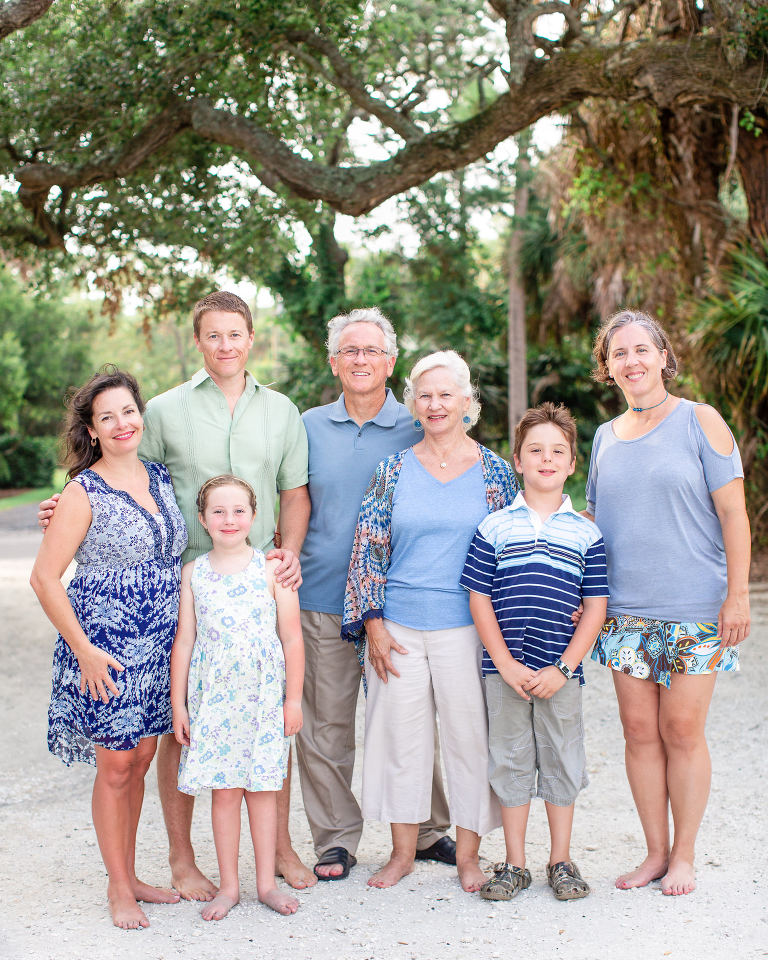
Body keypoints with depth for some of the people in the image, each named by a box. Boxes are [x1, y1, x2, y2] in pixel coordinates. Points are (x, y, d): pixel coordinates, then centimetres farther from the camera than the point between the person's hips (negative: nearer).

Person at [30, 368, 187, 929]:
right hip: (105, 649, -6)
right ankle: (118, 887, 15)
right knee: (116, 766, 1)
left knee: (140, 760, 13)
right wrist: (84, 649, -15)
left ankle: (130, 876, 27)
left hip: (157, 648, 6)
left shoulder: (160, 478, 8)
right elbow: (45, 578, -11)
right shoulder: (84, 492, -10)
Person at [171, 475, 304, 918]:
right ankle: (229, 886, 17)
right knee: (224, 790, 5)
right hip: (213, 695, 1)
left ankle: (267, 882, 19)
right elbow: (184, 640, 5)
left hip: (264, 694, -1)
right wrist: (178, 704, 4)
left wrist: (293, 698, -1)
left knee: (262, 787, 7)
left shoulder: (272, 569, -2)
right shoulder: (194, 573, 2)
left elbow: (292, 638, 0)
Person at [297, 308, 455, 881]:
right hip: (323, 598, 1)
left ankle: (426, 830, 23)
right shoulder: (310, 427, 8)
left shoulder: (416, 430, 4)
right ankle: (336, 838, 18)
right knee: (326, 724, 4)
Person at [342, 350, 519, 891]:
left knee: (469, 735, 3)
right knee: (400, 734, 7)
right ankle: (403, 852, 22)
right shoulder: (394, 471, 4)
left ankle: (468, 855, 19)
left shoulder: (493, 472, 3)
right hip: (398, 628, 1)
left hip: (466, 627, -1)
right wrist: (372, 622, -2)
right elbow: (368, 548, 4)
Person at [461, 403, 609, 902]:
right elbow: (480, 599, -1)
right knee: (511, 760, 8)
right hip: (505, 668, 0)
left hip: (561, 671, 1)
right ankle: (514, 865, 19)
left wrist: (563, 668, -8)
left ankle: (561, 862, 23)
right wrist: (507, 665, -8)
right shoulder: (495, 527, 1)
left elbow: (596, 608, 1)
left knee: (562, 761, 9)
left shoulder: (587, 533, 3)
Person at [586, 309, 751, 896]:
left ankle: (684, 855, 15)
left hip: (695, 609, -4)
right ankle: (656, 852, 18)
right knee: (639, 730, 5)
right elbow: (593, 524, 18)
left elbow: (732, 512, -4)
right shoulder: (605, 437, 12)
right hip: (626, 610, 4)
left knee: (681, 730, -1)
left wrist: (737, 595, -10)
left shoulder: (700, 421, -2)